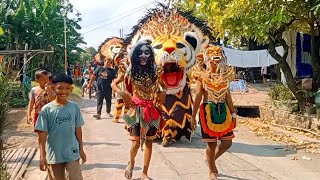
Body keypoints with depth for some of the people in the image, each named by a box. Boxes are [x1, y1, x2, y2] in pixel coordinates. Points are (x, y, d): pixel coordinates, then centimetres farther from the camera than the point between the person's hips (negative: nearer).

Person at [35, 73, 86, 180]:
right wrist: (42, 156, -11)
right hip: (54, 154, -1)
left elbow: (78, 129, 4)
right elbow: (42, 134, -9)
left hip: (72, 153, 1)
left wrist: (81, 149, 8)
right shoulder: (46, 110, -10)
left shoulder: (74, 107, -4)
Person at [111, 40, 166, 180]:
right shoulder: (131, 71, -4)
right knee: (136, 143, -6)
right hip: (137, 110, -2)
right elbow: (113, 84, 3)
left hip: (151, 110, 3)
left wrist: (163, 92, -5)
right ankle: (131, 163, 28)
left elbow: (162, 86, 17)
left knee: (149, 142, 7)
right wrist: (122, 94, -16)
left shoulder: (153, 71, 2)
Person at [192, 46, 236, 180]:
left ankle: (212, 160, 33)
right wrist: (193, 116, -6)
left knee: (227, 142, 5)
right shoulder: (203, 75, -3)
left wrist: (233, 114, 11)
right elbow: (198, 96, -3)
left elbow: (228, 96, 13)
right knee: (212, 144, 0)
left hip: (223, 110, 4)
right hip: (208, 110, -4)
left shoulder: (225, 74, 8)